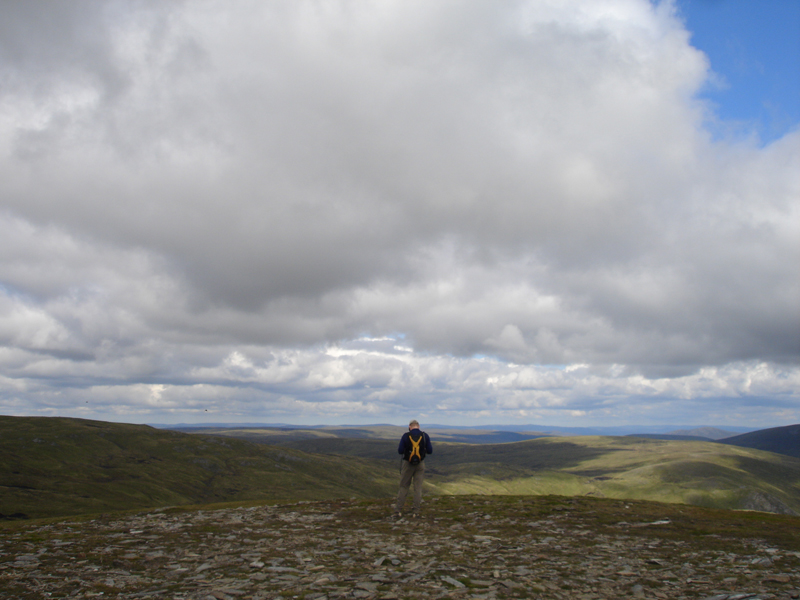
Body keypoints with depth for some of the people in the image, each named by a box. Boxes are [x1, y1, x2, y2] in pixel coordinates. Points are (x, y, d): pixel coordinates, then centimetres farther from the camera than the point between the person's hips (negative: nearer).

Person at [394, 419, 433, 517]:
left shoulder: (406, 436, -8)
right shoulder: (425, 436, -4)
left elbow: (400, 451, -8)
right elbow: (430, 451, -2)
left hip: (407, 464, -1)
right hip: (420, 464, 1)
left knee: (404, 487, 9)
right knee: (418, 488, 8)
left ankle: (398, 510, 8)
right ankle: (416, 512, 7)